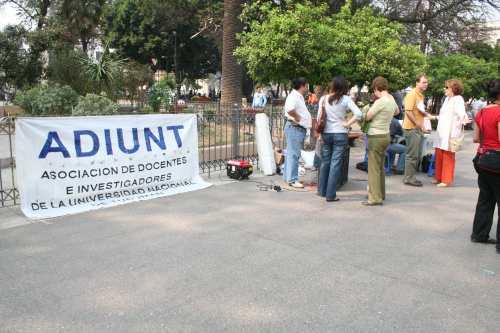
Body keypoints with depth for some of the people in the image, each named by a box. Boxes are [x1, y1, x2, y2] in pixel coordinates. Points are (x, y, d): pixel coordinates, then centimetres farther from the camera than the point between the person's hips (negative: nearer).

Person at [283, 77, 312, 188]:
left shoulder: (299, 96, 18)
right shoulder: (293, 96, -16)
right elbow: (289, 109, -34)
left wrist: (308, 120, 16)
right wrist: (297, 117, -20)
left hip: (300, 128, 11)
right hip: (294, 128, -11)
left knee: (291, 153, 15)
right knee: (293, 154, -8)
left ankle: (288, 176, 24)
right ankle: (292, 179, -4)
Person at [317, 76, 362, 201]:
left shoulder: (323, 99, 1)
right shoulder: (345, 99, -6)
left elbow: (319, 117, 2)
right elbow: (358, 114, -15)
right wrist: (347, 124, -5)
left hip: (326, 134, 3)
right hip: (340, 135, -3)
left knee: (325, 162, 16)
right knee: (336, 164, 2)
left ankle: (322, 191, 25)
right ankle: (331, 195, 4)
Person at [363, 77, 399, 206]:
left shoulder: (380, 102, -19)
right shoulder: (391, 99, 7)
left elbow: (366, 117, -15)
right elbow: (397, 112, 28)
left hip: (376, 137, -9)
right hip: (386, 135, 9)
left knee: (373, 169, -4)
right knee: (380, 167, 18)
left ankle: (375, 198, -1)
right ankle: (380, 194, 29)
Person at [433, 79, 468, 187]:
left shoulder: (458, 99, -9)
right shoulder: (447, 99, 17)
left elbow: (461, 113, -24)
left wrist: (464, 119, -42)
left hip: (450, 133, -8)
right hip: (441, 133, 9)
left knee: (448, 157, -2)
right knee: (439, 156, 12)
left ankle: (446, 180, 7)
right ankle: (438, 178, 23)